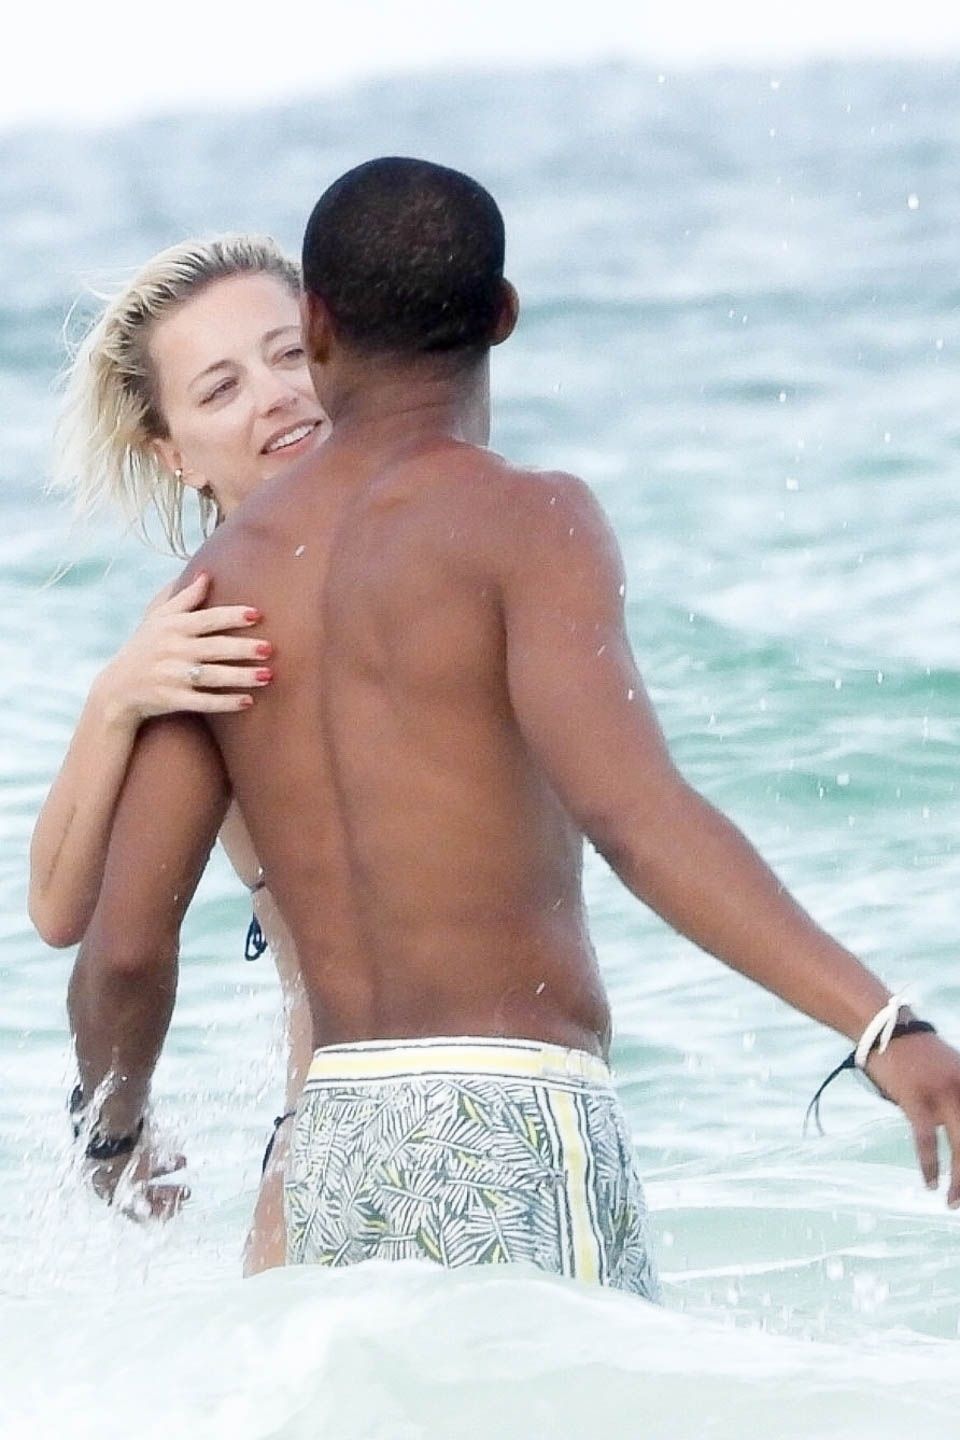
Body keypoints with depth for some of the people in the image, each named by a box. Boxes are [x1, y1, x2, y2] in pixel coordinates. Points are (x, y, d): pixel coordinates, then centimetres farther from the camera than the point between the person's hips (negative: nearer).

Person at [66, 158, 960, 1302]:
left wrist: (113, 1135, 28)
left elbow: (125, 945, 8)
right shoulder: (526, 522, -6)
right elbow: (631, 813, -22)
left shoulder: (225, 581, 11)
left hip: (335, 1146, 6)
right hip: (512, 1128, -6)